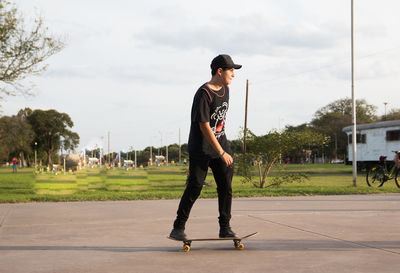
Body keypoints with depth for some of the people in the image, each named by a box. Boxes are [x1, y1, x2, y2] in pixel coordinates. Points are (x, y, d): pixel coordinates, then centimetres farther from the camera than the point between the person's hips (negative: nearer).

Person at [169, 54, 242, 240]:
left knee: (226, 187, 2)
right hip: (201, 149, -7)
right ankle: (178, 228, 5)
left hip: (221, 145, 7)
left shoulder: (225, 89, 9)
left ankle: (225, 228, 10)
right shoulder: (203, 94, -18)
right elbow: (204, 127, -21)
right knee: (194, 187, -6)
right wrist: (222, 153, -21)